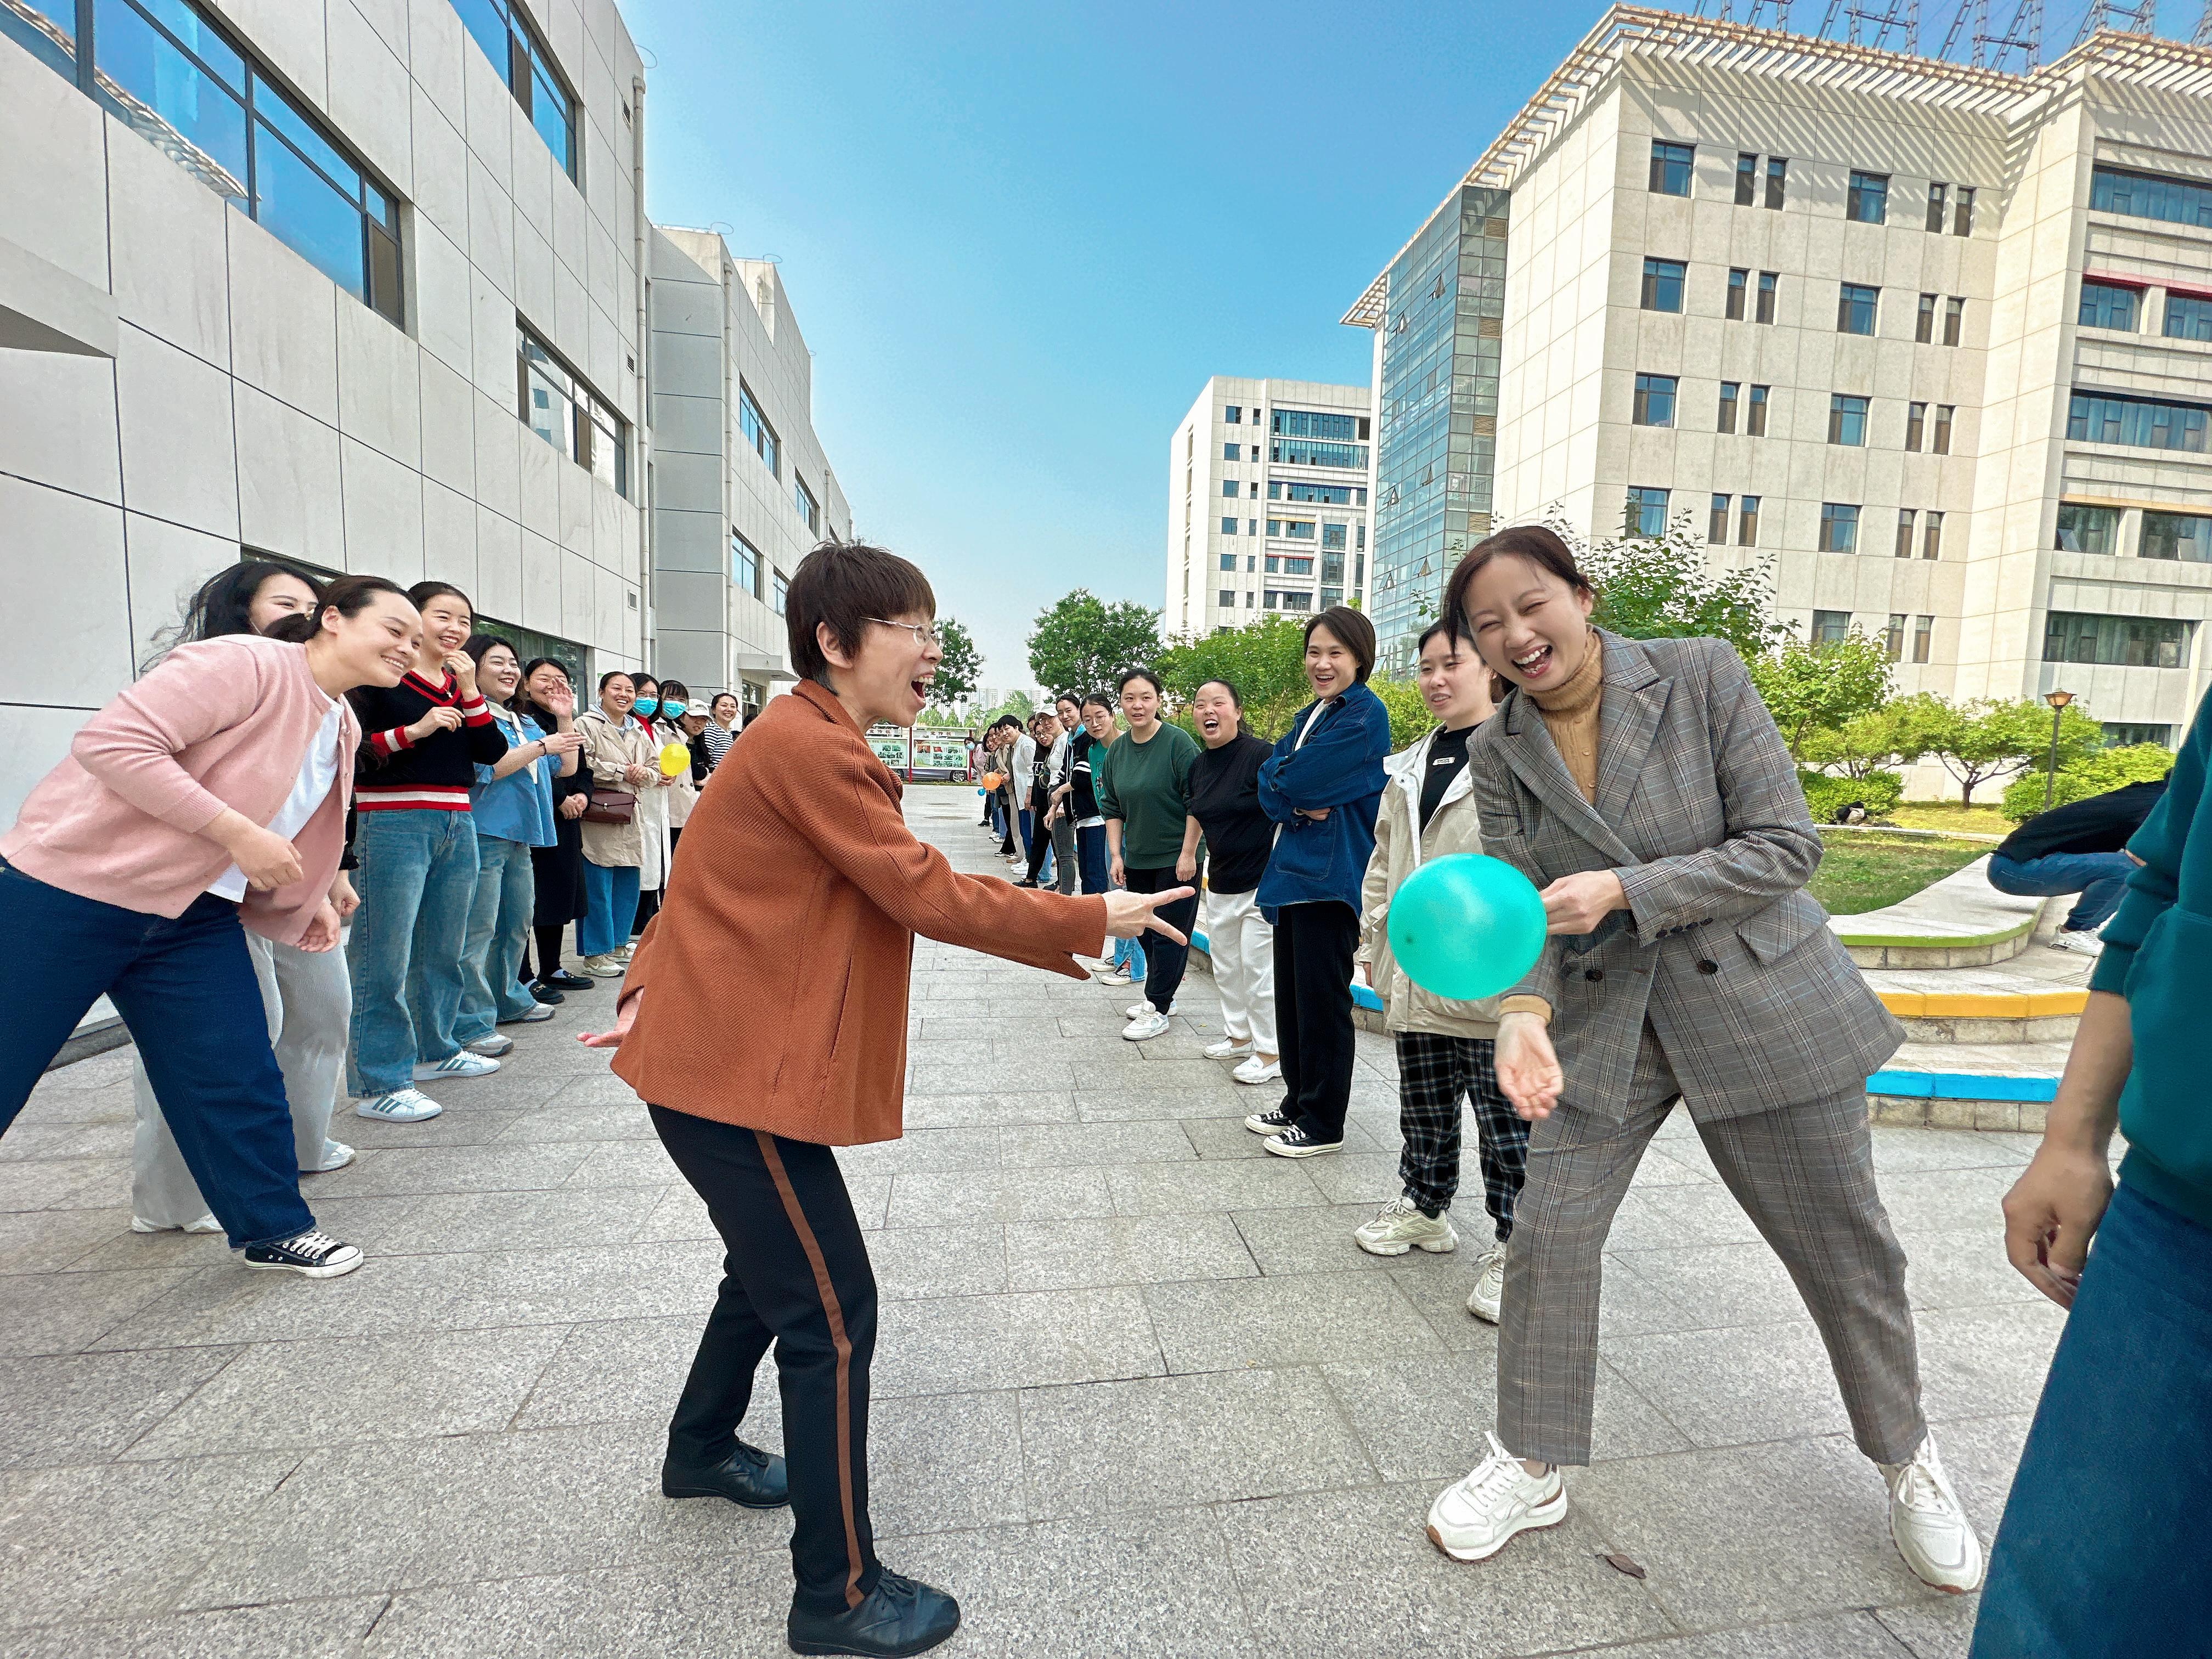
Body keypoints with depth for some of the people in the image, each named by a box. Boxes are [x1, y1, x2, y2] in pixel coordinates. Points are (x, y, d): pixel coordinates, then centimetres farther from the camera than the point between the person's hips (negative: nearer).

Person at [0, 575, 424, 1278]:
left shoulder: (343, 725, 8)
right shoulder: (245, 662, -19)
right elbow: (112, 740, -26)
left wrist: (310, 897, 9)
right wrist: (239, 836, -27)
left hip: (193, 917, 7)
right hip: (71, 891, -7)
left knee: (239, 1076, 4)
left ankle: (273, 1227, 17)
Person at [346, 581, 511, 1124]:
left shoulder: (461, 688, 17)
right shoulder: (381, 676, -3)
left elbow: (492, 752, 5)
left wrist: (469, 692, -3)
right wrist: (414, 730, -18)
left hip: (457, 825, 7)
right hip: (395, 824, -7)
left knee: (443, 951, 15)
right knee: (384, 960, -7)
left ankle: (436, 1050, 30)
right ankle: (380, 1085, -2)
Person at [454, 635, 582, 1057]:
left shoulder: (525, 723, 20)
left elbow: (566, 767, 19)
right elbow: (485, 769, -17)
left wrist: (565, 717, 10)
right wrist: (541, 746, -13)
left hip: (519, 837, 9)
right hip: (482, 834, -9)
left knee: (516, 925, 17)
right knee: (477, 930, -8)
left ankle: (507, 1000, 31)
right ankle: (471, 1024, -5)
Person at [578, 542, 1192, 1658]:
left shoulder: (806, 741, 13)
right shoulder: (811, 747, -20)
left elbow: (713, 884, 17)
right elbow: (928, 895, -23)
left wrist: (652, 988, 12)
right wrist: (1088, 921, -17)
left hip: (723, 1053, 11)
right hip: (740, 1074, -10)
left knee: (773, 1267, 26)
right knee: (833, 1316, -2)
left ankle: (701, 1452, 49)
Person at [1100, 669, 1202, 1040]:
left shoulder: (1178, 742, -14)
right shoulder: (1116, 750, 4)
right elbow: (1112, 807, 10)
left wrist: (1188, 853, -16)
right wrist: (1115, 855, 4)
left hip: (1176, 858, -6)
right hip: (1137, 858, 6)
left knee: (1169, 933, 0)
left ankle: (1157, 1009, 11)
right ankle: (1161, 995, 32)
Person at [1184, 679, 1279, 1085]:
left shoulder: (1260, 755, -16)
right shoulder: (1199, 765, 6)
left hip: (1260, 883, -8)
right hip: (1220, 883, 8)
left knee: (1258, 968, -1)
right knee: (1225, 966, 17)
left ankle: (1270, 1053, 14)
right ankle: (1239, 1036, 35)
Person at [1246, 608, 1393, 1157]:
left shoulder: (1366, 715, -10)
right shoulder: (1308, 715, 17)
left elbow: (1296, 778, -19)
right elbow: (1269, 789, 7)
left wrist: (1282, 777, 2)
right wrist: (1298, 804, -12)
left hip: (1332, 874, -8)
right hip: (1294, 868, 9)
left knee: (1322, 999, 0)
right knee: (1291, 996, 14)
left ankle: (1323, 1124, 14)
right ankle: (1298, 1103, 29)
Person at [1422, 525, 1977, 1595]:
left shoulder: (1702, 675, -11)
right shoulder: (1497, 751, -3)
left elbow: (1786, 846, -13)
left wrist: (1625, 889, -25)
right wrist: (1525, 1012, -25)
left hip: (1763, 1001, -1)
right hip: (1602, 1019, 2)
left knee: (1844, 1246, 14)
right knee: (1548, 1232, 0)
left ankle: (1906, 1460, 44)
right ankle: (1532, 1469, 23)